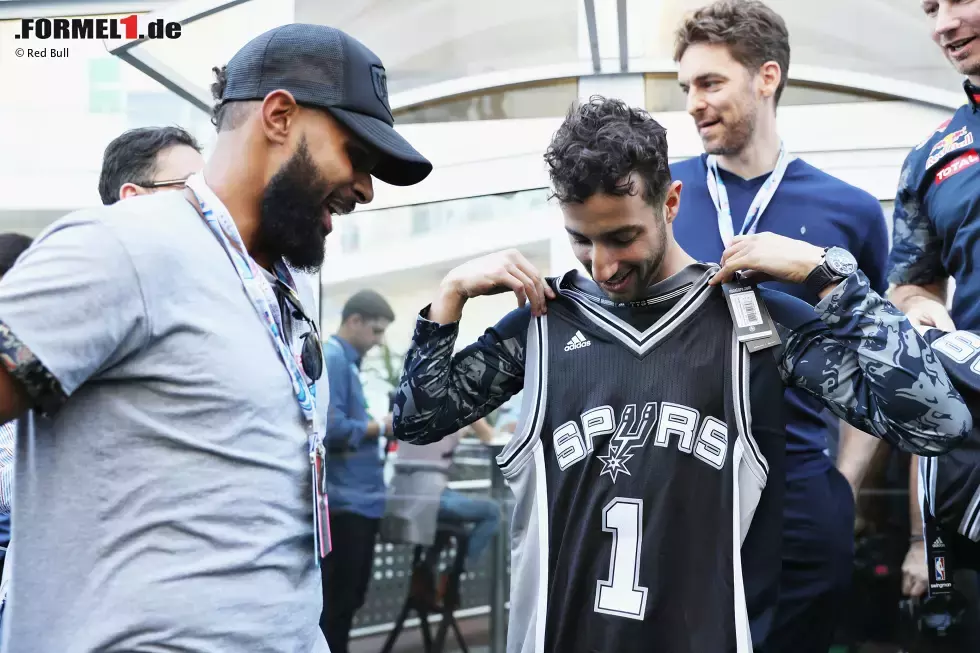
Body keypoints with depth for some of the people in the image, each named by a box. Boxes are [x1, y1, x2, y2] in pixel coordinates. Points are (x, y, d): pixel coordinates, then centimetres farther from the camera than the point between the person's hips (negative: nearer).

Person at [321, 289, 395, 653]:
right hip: (345, 499, -10)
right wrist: (381, 426, -13)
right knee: (338, 599, -4)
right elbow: (332, 429, -23)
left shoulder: (348, 361, 17)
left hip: (360, 497, 10)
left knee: (351, 597, 15)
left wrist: (380, 429, 7)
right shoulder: (332, 360, -14)